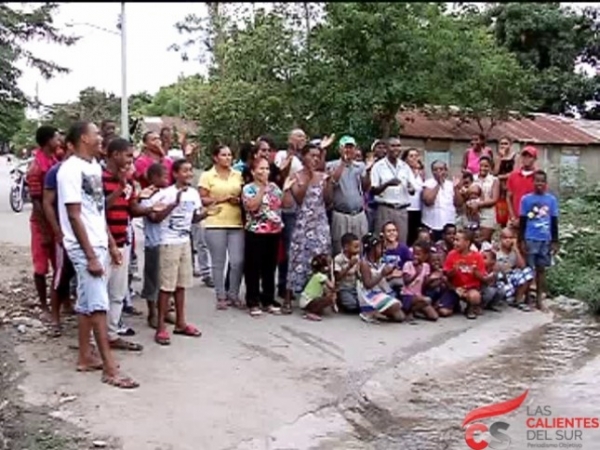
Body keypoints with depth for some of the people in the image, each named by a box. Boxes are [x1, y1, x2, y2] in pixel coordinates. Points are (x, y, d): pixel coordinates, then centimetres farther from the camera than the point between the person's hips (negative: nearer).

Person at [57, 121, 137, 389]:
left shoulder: (94, 166, 11)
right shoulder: (70, 170, -16)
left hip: (98, 245, 9)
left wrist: (111, 244, 17)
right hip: (84, 248, -9)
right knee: (98, 305, -8)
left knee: (87, 304, 14)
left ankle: (85, 358, 23)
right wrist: (90, 256, -20)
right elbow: (74, 216, -19)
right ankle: (110, 369, -4)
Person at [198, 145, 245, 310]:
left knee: (238, 261, -1)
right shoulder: (207, 176, 1)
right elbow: (202, 200, -3)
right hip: (215, 224, -3)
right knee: (218, 262, 3)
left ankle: (234, 295, 17)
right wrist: (220, 199, -12)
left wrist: (239, 200, -4)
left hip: (236, 223, 3)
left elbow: (244, 195, 17)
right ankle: (221, 297, 14)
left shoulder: (238, 175, 12)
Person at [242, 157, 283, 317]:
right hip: (255, 233, -5)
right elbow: (252, 206, -21)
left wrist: (288, 187, 4)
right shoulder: (248, 188, -4)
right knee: (253, 269, 1)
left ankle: (269, 301, 21)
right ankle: (253, 303, 8)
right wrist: (262, 188, -18)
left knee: (270, 268, 11)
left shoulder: (274, 186, 11)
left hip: (274, 232, 5)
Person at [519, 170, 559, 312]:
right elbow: (522, 222, 0)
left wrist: (555, 242, 4)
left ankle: (539, 299, 16)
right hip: (530, 239, -2)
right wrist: (522, 241, -5)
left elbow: (554, 222, 7)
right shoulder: (526, 199, -1)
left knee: (541, 269, 8)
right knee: (528, 269, 2)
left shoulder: (552, 200, 4)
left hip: (546, 240, 2)